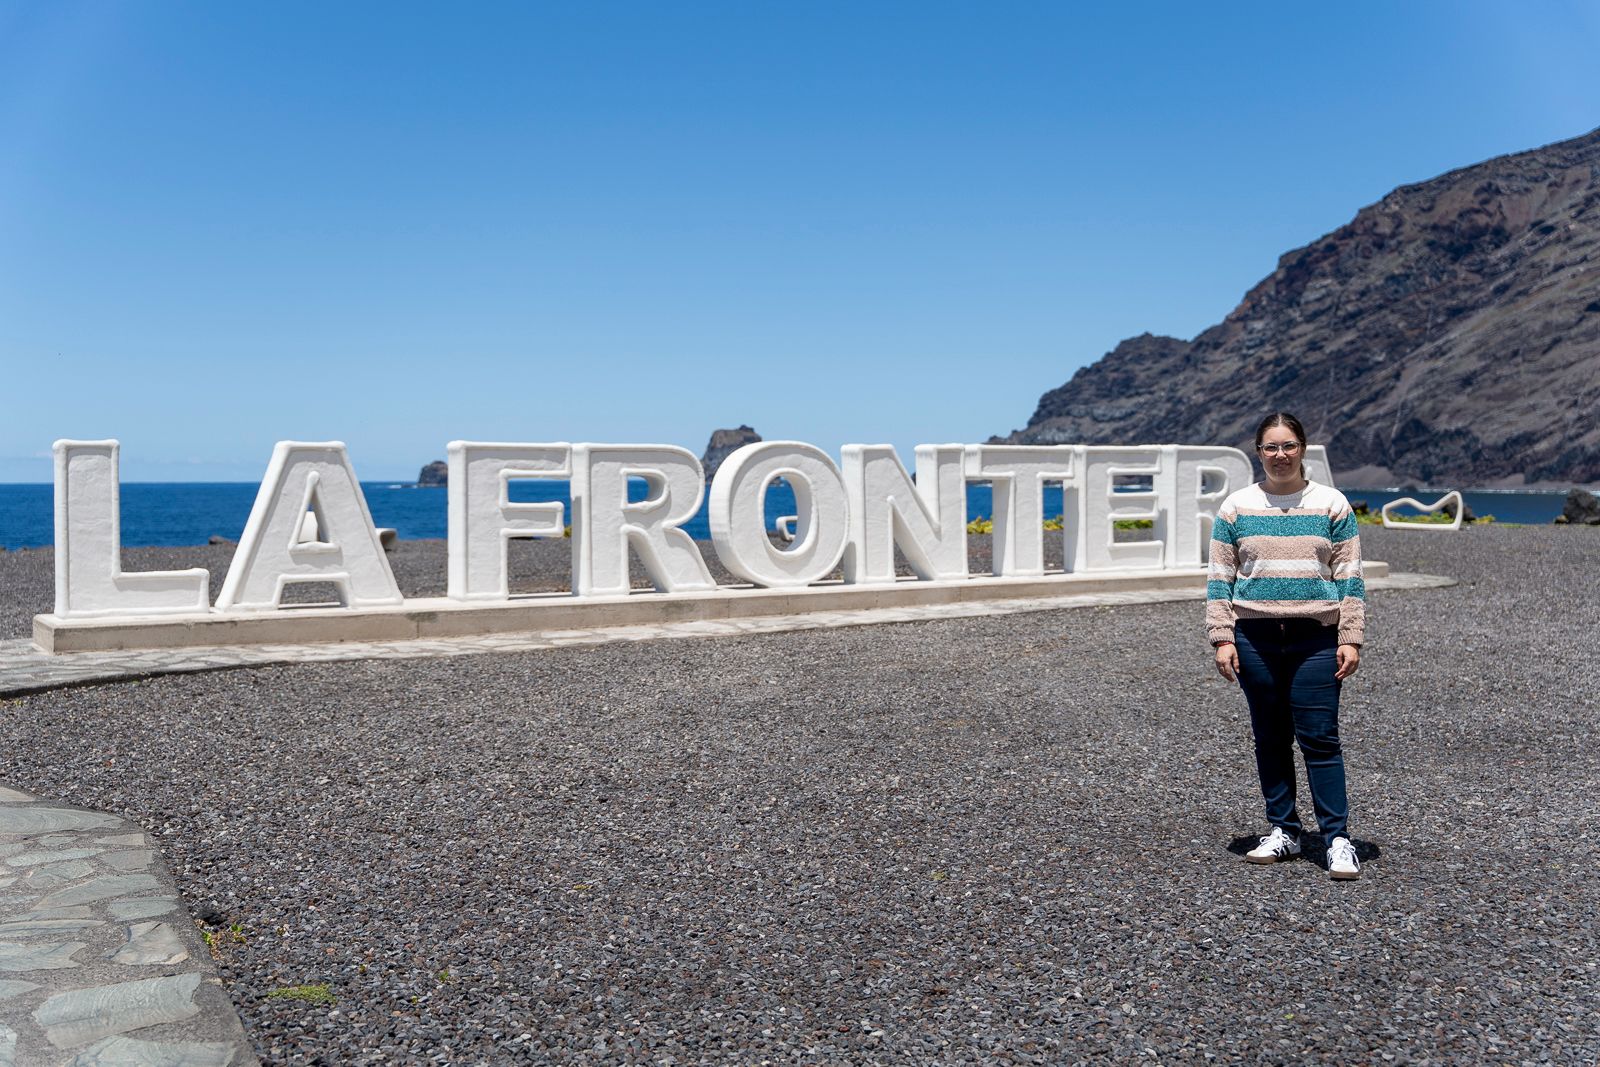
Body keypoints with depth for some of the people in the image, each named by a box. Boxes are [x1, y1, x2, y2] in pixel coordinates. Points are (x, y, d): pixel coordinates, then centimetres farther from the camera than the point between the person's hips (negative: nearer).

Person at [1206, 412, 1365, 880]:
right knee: (1270, 738, 9)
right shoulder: (1236, 507, 6)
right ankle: (1283, 830, 19)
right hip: (1255, 637, 2)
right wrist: (1222, 638, -1)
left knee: (1319, 738, -5)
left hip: (1315, 638, -2)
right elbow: (1219, 578, 7)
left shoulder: (1331, 504, 4)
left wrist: (1351, 639, -2)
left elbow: (1349, 577, 4)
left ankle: (1338, 838, 2)